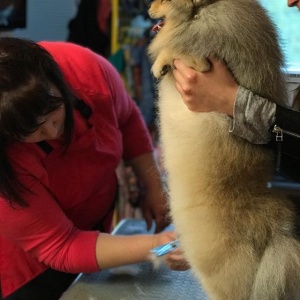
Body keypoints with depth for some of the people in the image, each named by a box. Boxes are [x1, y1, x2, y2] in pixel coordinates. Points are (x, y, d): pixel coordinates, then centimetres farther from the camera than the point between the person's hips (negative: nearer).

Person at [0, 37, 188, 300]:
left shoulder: (88, 69, -29)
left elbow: (126, 120, -6)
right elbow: (59, 247, -32)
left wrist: (154, 189, -10)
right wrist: (154, 247, -41)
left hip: (95, 219, 5)